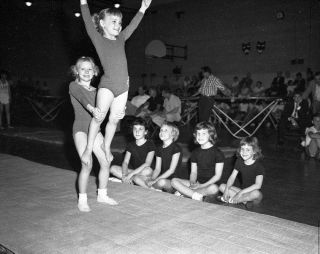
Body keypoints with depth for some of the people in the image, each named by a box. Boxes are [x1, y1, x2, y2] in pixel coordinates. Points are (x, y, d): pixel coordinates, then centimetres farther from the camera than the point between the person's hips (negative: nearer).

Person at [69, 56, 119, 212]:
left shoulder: (95, 90, 15)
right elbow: (82, 98, -23)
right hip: (80, 128, -5)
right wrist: (92, 109, -44)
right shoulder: (74, 86, -1)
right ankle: (82, 200, 1)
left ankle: (102, 195, 23)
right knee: (87, 165, -16)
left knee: (106, 162, 3)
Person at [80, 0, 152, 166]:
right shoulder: (99, 39, -1)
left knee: (114, 119, 9)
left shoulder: (120, 39, 13)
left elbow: (132, 26, 18)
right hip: (107, 84, -5)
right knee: (99, 116, -7)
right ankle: (88, 149, 8)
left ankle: (106, 147, 26)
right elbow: (88, 23, -11)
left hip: (123, 86, 5)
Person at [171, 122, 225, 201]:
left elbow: (217, 176, -9)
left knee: (214, 188, -40)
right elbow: (193, 172, 11)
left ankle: (183, 192, -29)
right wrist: (192, 183, -11)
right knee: (174, 181, -15)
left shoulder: (218, 153, -6)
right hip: (197, 183, 5)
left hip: (211, 184, -4)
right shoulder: (195, 153, 11)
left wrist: (201, 186, -16)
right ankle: (196, 195, -29)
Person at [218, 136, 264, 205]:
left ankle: (230, 200, -24)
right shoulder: (239, 161, 2)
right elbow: (232, 177, 0)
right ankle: (243, 200, -19)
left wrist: (241, 192, -31)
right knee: (222, 186, -10)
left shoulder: (259, 165, -16)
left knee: (256, 193, -41)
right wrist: (227, 189, -18)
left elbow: (258, 185, -26)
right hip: (242, 191, 5)